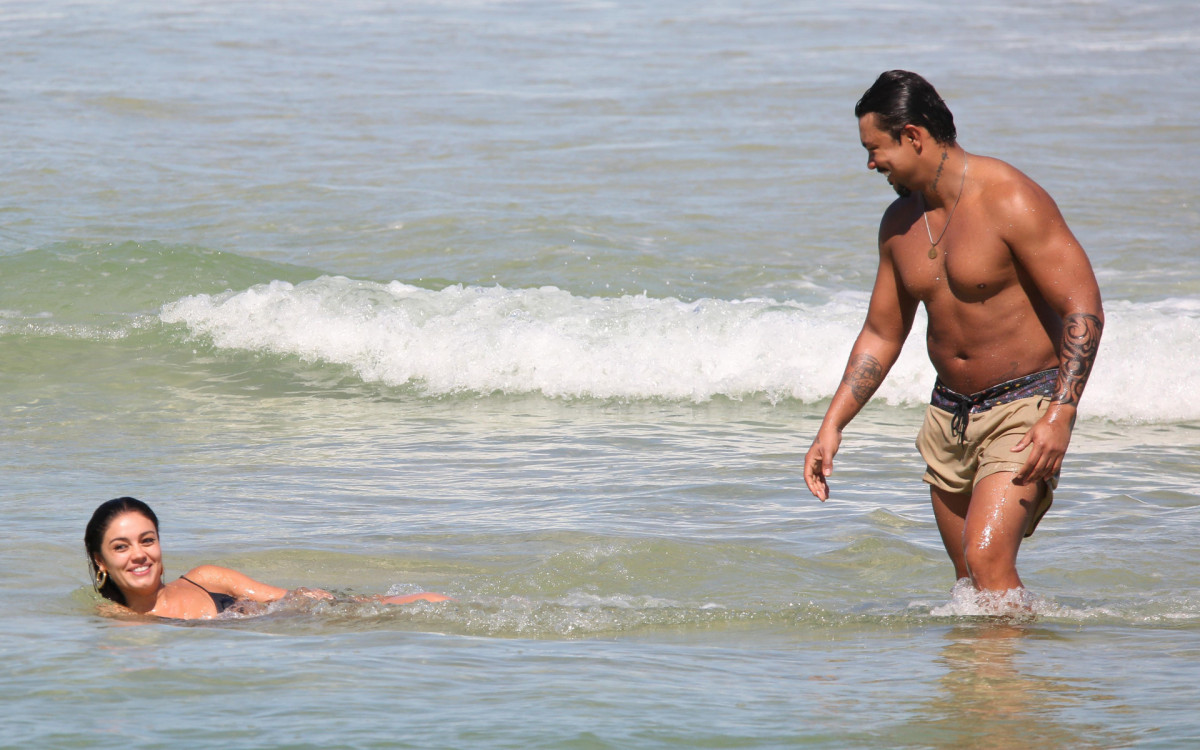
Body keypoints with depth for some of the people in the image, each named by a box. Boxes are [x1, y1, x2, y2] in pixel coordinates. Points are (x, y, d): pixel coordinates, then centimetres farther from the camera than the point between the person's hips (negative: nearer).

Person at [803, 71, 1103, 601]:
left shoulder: (1012, 202, -17)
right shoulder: (899, 223, 6)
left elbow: (1083, 309, -18)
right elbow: (880, 336, 15)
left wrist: (1060, 415, -27)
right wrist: (832, 425, 7)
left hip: (1024, 406, -7)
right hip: (949, 413, 7)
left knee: (988, 562, -20)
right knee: (968, 578, 8)